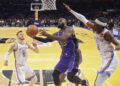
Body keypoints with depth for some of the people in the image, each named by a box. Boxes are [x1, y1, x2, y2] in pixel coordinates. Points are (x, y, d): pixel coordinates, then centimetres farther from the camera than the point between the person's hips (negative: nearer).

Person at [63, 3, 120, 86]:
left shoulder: (106, 33, -24)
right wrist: (70, 10, 6)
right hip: (105, 60, 8)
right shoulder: (94, 28, -6)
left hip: (110, 60, -8)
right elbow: (83, 19, 3)